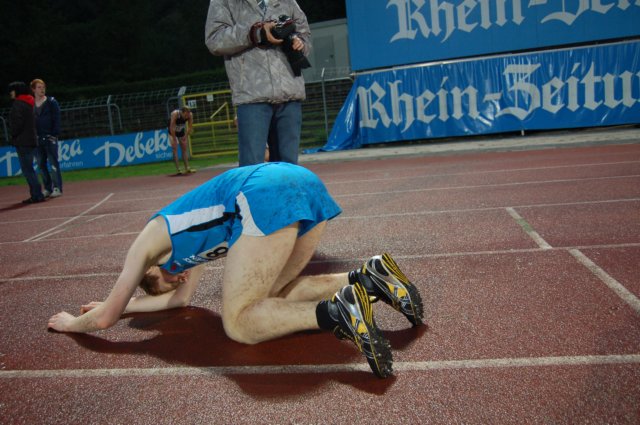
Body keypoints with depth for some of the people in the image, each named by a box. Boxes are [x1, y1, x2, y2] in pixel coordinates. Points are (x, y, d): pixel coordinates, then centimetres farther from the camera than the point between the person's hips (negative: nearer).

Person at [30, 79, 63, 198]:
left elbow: (56, 120, -3)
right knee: (41, 164, 6)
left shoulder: (51, 102, 1)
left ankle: (57, 188, -2)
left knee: (53, 162, -6)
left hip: (49, 137, -4)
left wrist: (54, 135, -10)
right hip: (37, 138, 4)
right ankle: (47, 188, 12)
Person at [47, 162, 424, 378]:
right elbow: (183, 297, 51)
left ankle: (338, 309, -24)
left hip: (267, 196, -9)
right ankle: (370, 276, 4)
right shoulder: (186, 231, 40)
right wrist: (116, 305, 57)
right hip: (305, 181, 9)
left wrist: (72, 322, 46)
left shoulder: (147, 244, 20)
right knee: (272, 296, 21)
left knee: (238, 323, -1)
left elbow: (104, 319, 24)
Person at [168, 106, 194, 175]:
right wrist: (174, 139, -28)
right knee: (175, 149, -11)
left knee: (184, 149, 3)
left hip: (181, 131, 4)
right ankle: (177, 169, -13)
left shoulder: (190, 115, -24)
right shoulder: (175, 114, -36)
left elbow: (190, 127, -11)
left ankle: (187, 168, 7)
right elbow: (171, 127, -33)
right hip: (173, 133, -4)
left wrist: (186, 136, -14)